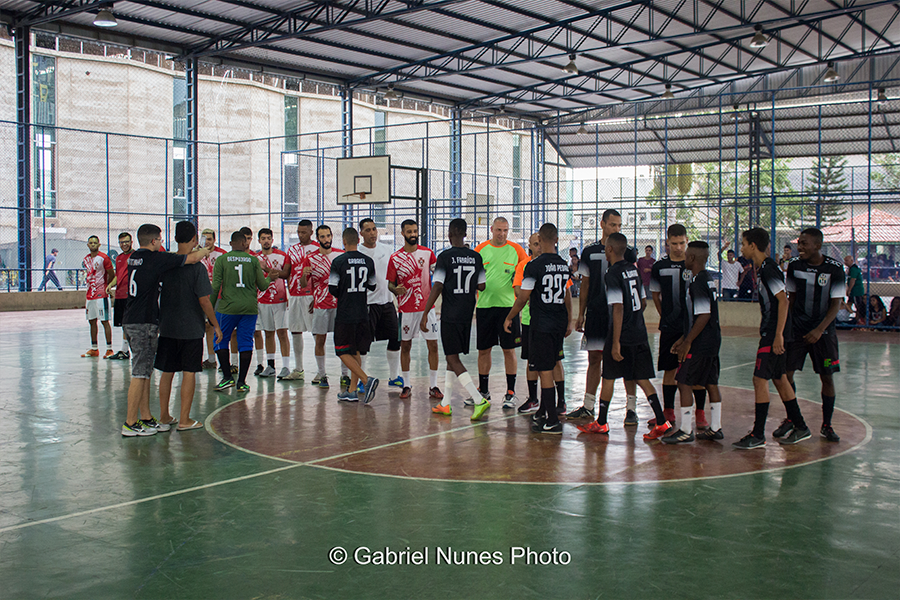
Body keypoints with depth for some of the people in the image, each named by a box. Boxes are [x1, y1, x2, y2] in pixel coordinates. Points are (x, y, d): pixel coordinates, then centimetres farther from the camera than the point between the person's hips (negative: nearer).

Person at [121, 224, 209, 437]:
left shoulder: (134, 257, 12)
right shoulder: (156, 258, -13)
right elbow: (192, 259, -8)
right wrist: (204, 251, 14)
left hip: (131, 321, 9)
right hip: (144, 323, -9)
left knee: (145, 371, 14)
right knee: (140, 374, -5)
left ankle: (146, 418, 20)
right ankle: (130, 424, -2)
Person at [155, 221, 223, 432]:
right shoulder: (197, 267, -12)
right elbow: (204, 300, -14)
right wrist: (215, 325, -3)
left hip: (167, 327, 4)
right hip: (191, 328, -4)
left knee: (167, 372, 13)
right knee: (189, 372, 3)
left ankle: (164, 416, 21)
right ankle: (184, 420, 6)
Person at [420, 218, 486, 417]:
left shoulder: (445, 257, -10)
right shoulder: (476, 257, 4)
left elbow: (437, 288, -14)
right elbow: (481, 286, 9)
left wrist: (424, 315, -9)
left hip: (450, 316, -6)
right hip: (467, 315, 6)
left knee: (453, 359, -3)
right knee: (452, 357, 16)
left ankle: (480, 400, -15)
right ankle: (445, 404, 20)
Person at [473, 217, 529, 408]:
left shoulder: (516, 249, 2)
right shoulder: (480, 249, 5)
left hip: (507, 305, -2)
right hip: (484, 305, 2)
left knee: (509, 349, 0)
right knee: (483, 349, 8)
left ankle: (511, 392, 9)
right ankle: (483, 391, 21)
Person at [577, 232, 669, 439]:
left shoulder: (613, 274, -15)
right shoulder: (633, 269, 9)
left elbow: (618, 308, -20)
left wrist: (616, 342, -20)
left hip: (622, 336, -7)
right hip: (639, 334, 7)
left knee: (608, 377, 7)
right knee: (641, 379, 8)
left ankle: (601, 423, 17)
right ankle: (661, 422, 1)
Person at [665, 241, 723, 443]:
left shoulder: (697, 282, -17)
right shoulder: (708, 279, 13)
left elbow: (704, 316, -23)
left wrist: (687, 342, -18)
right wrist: (683, 338, 21)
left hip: (700, 344, -10)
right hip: (712, 342, 10)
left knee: (684, 383, -4)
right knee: (711, 384, 13)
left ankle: (686, 431, -1)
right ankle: (715, 428, 20)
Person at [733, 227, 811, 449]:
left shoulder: (768, 269, -16)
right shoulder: (762, 268, 14)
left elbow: (783, 300, -22)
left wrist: (778, 335, -24)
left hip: (773, 334, -10)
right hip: (772, 333, 10)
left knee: (760, 379, -8)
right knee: (779, 378, 14)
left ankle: (758, 435, -4)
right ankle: (800, 427, 23)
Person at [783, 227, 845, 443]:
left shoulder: (834, 268, -10)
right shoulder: (794, 265, -1)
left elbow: (836, 303, -9)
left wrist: (819, 330, -17)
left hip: (823, 331, -2)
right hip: (797, 329, 2)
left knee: (827, 377, 1)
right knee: (786, 372, -4)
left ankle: (826, 425, 16)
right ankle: (790, 419, 14)